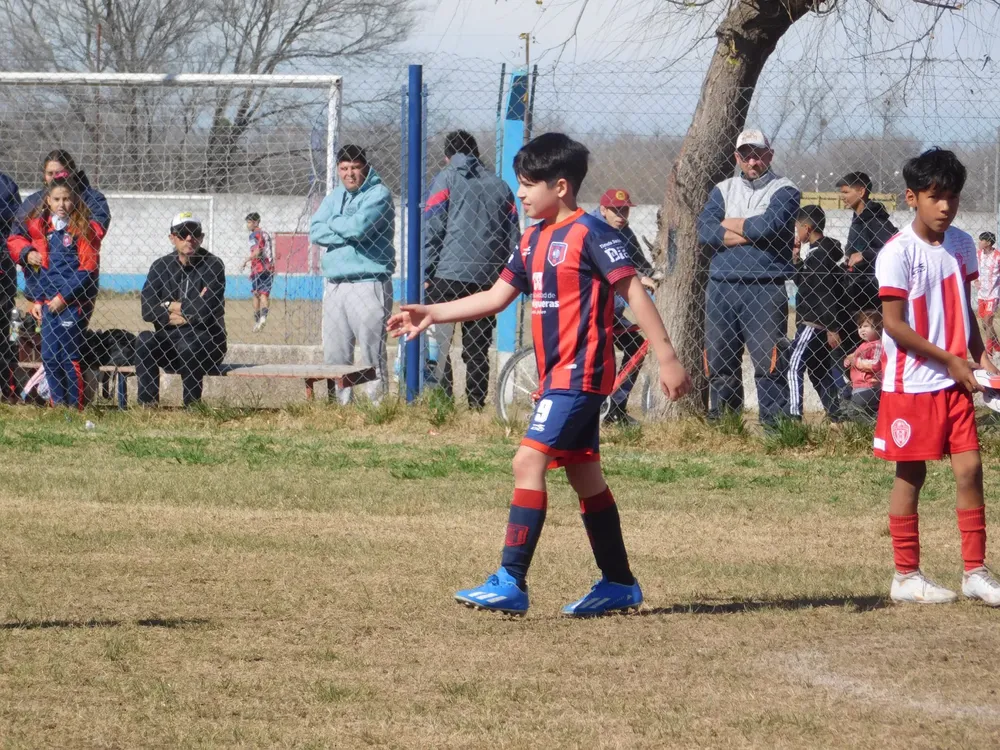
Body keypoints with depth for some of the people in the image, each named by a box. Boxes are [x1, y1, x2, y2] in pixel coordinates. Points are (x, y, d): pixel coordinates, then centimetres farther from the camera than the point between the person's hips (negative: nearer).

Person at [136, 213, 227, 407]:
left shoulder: (213, 266, -5)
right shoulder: (161, 266, 7)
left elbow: (205, 311, -18)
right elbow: (147, 311, -6)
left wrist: (170, 306, -5)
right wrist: (187, 310, -14)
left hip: (207, 341, -3)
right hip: (167, 340, 3)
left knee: (187, 342, -36)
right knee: (145, 339, -27)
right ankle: (147, 405, -31)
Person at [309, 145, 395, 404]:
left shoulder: (378, 194, -3)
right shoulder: (334, 197, 17)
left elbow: (359, 226, -18)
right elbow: (315, 232, 4)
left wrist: (334, 223, 1)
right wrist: (348, 233, -8)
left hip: (368, 283, -7)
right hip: (335, 284, 7)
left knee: (373, 354, -9)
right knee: (335, 354, 8)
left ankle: (377, 401, -8)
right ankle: (340, 405, 15)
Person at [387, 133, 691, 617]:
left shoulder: (590, 233, -11)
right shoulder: (534, 240, 15)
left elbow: (633, 292, -14)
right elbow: (496, 297, 18)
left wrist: (667, 358, -18)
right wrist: (430, 315, 11)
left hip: (580, 373, -9)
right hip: (557, 375, 9)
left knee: (529, 461, -16)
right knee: (584, 475, 13)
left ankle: (511, 582, -19)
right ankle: (618, 584, 21)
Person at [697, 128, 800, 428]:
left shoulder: (784, 190, 3)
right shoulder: (723, 190, 16)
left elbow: (767, 226, -15)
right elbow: (705, 233, 0)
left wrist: (728, 224, 0)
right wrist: (750, 233, -8)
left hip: (765, 288, -5)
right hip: (721, 287, 5)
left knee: (769, 362, -10)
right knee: (719, 362, 7)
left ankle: (774, 424, -10)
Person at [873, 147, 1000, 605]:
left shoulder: (961, 245, 7)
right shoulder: (898, 253, -12)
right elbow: (894, 324, -14)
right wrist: (949, 359, -14)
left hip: (955, 382, 5)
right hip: (911, 382, -5)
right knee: (910, 475, 2)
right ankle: (906, 576, 11)